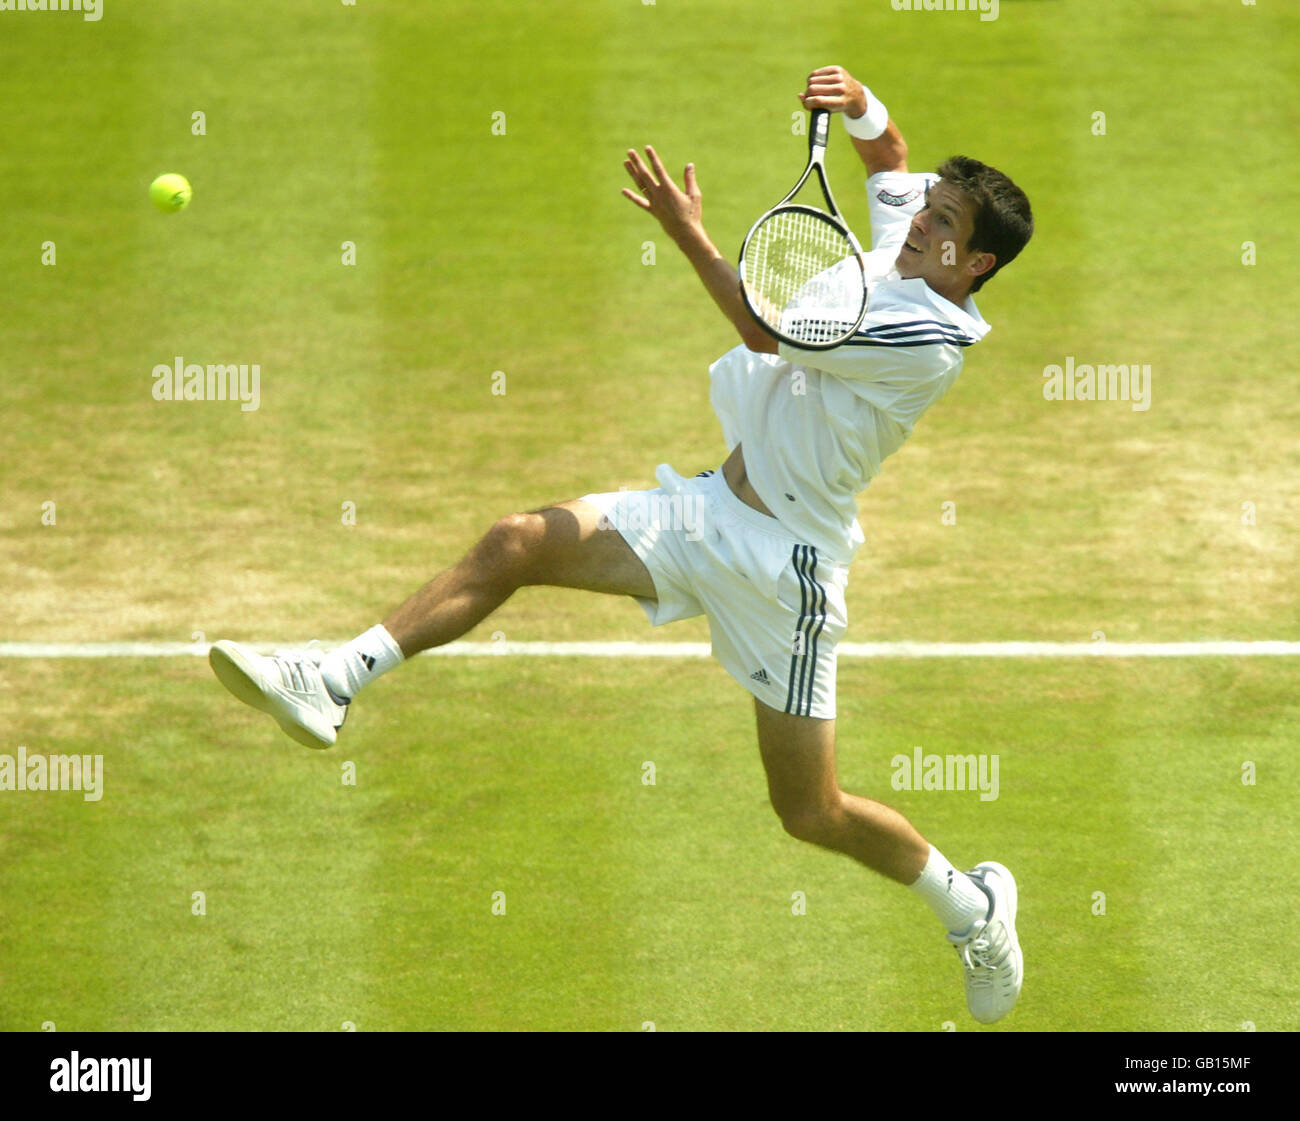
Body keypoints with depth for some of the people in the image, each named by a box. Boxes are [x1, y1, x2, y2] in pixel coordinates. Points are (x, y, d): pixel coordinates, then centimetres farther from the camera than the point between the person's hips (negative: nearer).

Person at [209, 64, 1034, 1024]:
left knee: (811, 812, -1)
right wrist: (860, 105, 2)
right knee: (518, 543, -10)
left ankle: (975, 907, 25)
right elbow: (888, 151, 25)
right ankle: (333, 684, -14)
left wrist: (689, 233, -23)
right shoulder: (898, 253, 5)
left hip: (785, 559, -8)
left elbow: (769, 334, -22)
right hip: (707, 507, 8)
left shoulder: (931, 340, -21)